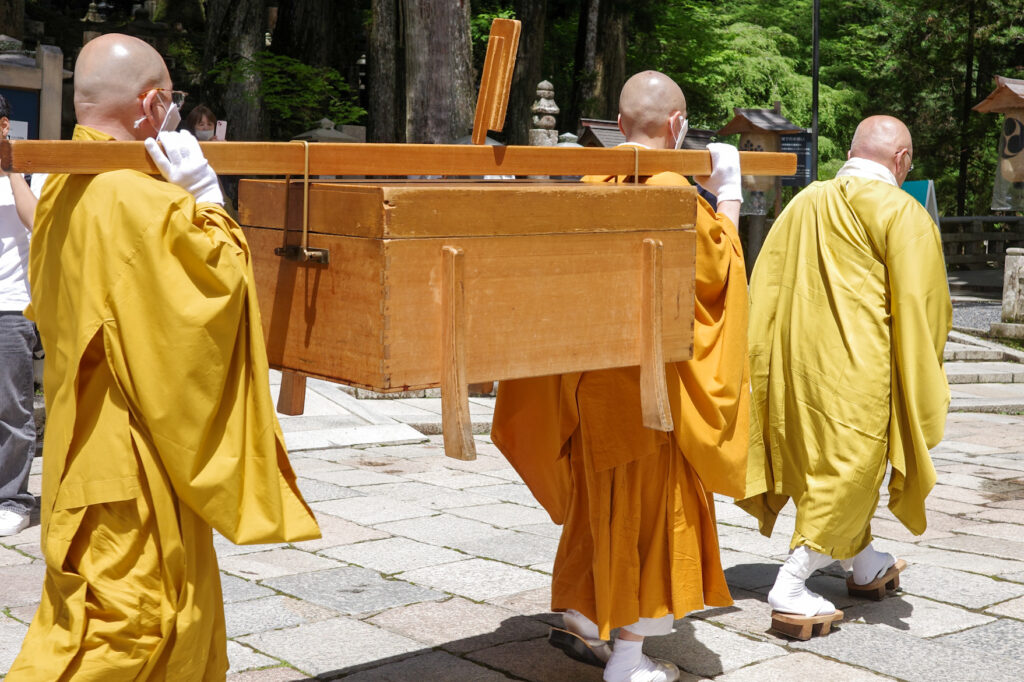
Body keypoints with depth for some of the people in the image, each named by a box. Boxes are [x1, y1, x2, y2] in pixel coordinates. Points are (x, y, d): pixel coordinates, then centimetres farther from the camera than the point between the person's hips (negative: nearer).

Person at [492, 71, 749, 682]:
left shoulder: (594, 183, 4)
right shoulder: (674, 192, -17)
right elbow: (715, 268, -8)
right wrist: (729, 196, 4)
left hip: (589, 370, 7)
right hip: (647, 376, -7)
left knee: (601, 496, 20)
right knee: (644, 504, 3)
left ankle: (581, 619, 28)